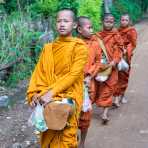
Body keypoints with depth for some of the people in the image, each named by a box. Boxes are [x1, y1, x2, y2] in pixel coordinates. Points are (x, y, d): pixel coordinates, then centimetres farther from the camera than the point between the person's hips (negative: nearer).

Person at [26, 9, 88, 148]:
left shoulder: (79, 47, -5)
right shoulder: (48, 48, 9)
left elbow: (74, 74, -15)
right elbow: (38, 72, 6)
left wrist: (52, 92, -22)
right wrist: (34, 93, -10)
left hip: (68, 98, -4)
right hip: (47, 99, 4)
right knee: (47, 136, 12)